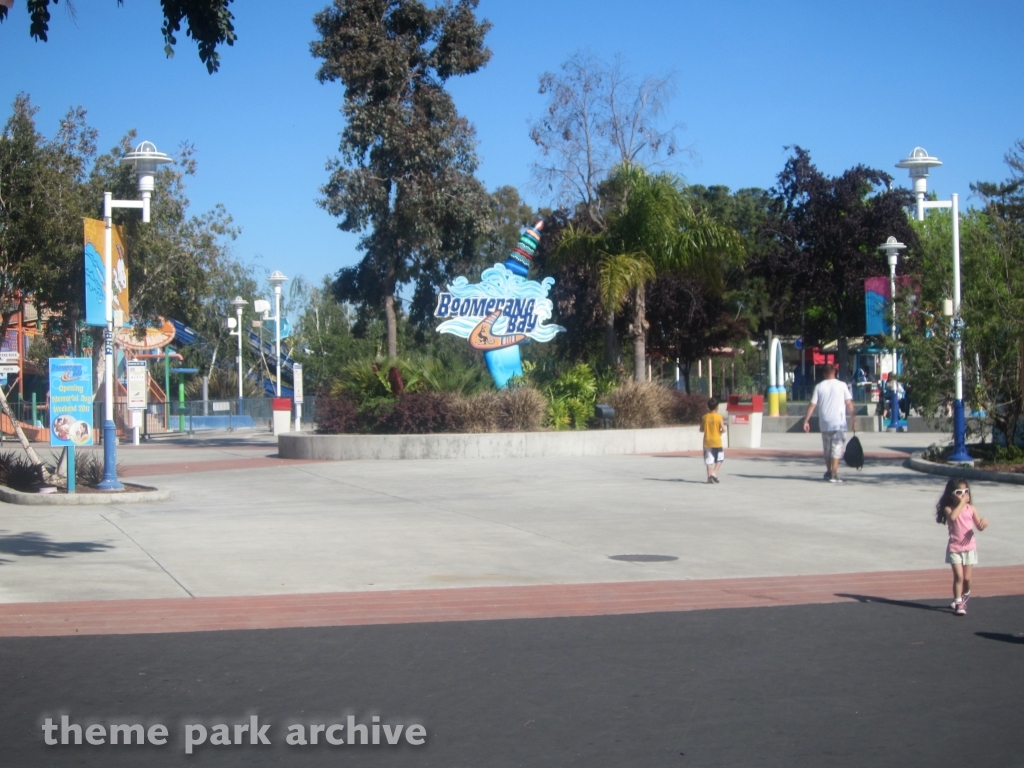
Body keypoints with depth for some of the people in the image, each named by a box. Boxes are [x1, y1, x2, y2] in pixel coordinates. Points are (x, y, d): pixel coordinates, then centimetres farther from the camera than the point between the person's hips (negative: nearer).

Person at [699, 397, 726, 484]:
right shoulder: (719, 416, -9)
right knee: (720, 458, 11)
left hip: (707, 441, 3)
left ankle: (709, 477, -1)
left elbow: (701, 429, 3)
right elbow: (723, 429, -12)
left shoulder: (704, 417, 0)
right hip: (716, 441, -3)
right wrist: (720, 431, 10)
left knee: (708, 460, 4)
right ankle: (714, 473, -5)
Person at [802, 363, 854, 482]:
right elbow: (849, 403, -5)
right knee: (837, 448, 0)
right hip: (839, 423, -2)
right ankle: (834, 475, -7)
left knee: (827, 449, 16)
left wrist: (806, 420, 2)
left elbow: (812, 405, -1)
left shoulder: (819, 386, 2)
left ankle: (828, 472, 28)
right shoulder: (842, 385, -2)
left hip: (824, 423, 2)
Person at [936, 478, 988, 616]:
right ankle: (958, 603, -2)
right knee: (958, 576, -11)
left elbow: (979, 527, 2)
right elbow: (952, 516, -31)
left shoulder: (971, 508, 2)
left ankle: (965, 594, 36)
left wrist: (984, 522, -21)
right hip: (954, 548, -3)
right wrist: (961, 503, -23)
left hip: (969, 547, 3)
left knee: (966, 578, 6)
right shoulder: (949, 508, -7)